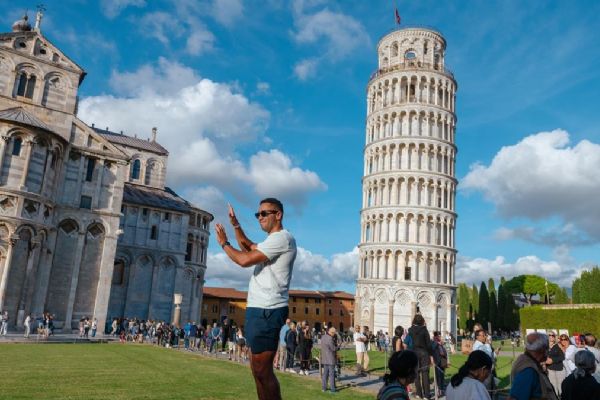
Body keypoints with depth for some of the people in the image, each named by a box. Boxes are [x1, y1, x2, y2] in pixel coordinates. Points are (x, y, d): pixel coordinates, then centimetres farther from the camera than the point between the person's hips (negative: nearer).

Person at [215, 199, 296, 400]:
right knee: (258, 368, 15)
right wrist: (235, 225, 20)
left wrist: (224, 243, -3)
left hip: (266, 311, -11)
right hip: (260, 309, 11)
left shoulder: (282, 237, -13)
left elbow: (245, 260, -18)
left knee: (262, 370, -8)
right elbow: (248, 247, 33)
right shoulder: (274, 241, 21)